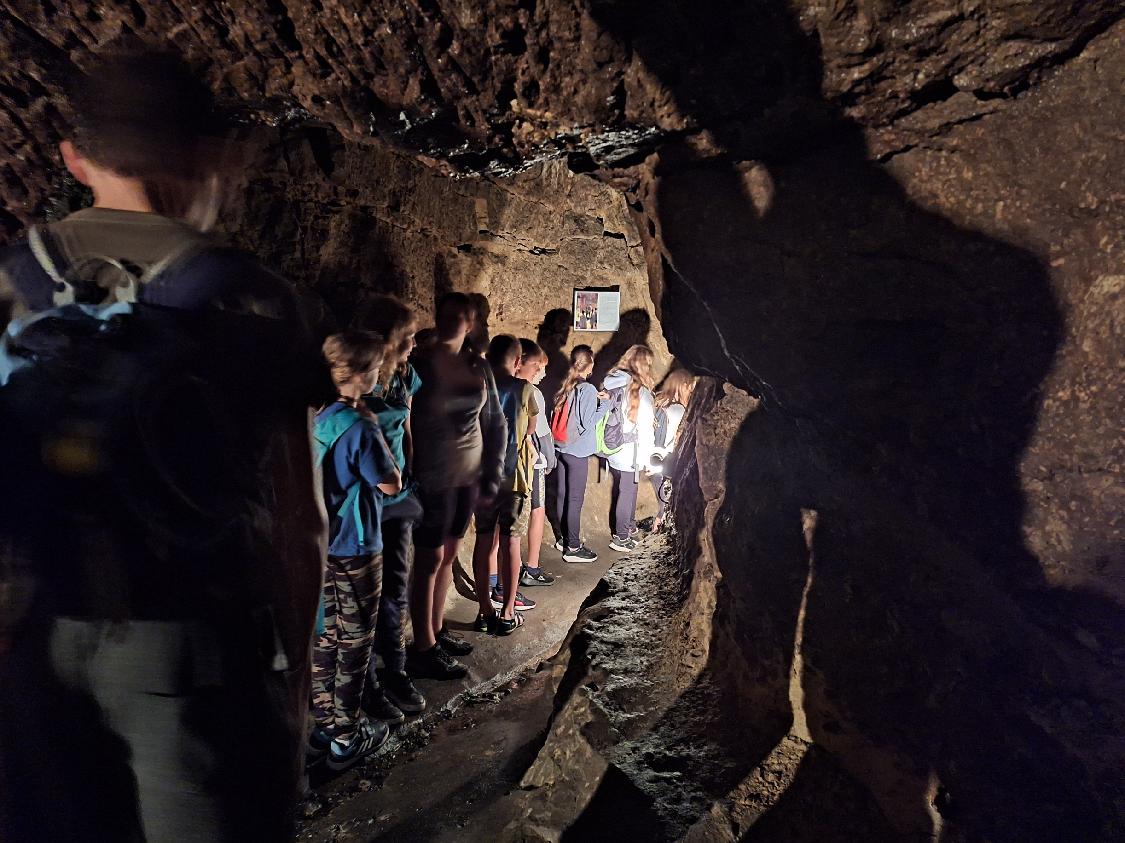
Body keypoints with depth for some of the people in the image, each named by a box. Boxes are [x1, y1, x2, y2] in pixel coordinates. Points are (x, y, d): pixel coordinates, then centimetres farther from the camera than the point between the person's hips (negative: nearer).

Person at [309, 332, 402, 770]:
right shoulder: (360, 428, -22)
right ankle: (346, 739, 20)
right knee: (355, 643, 7)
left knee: (326, 636, 18)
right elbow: (391, 484, -13)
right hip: (356, 548, -8)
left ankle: (323, 726, 32)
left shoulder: (321, 419, 3)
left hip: (323, 545, 8)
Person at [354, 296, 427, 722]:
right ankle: (368, 685, 22)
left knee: (396, 587, 14)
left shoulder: (404, 376, 5)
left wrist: (410, 478, 12)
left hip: (398, 495, 6)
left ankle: (394, 671, 30)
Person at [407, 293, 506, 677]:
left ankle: (436, 630, 31)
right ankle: (423, 649, 13)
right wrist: (411, 476, -14)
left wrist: (493, 474, 5)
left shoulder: (479, 367, 4)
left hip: (469, 477, 6)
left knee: (448, 555, 16)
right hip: (433, 479, -5)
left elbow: (496, 423, 10)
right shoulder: (419, 364, -11)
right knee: (430, 559, 1)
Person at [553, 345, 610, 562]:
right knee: (575, 499, 0)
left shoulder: (565, 386, 7)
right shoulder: (587, 390, -16)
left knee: (562, 495, 15)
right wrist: (604, 404, -7)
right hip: (578, 451, -8)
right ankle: (573, 547, 7)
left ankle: (564, 538, 28)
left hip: (561, 447, 8)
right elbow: (587, 422, -18)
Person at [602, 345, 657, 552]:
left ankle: (629, 525, 41)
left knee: (622, 489, 22)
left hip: (611, 448, 7)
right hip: (629, 453, -7)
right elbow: (645, 429, -16)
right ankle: (620, 537, 19)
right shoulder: (641, 391, -19)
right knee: (627, 492, 8)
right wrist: (646, 458, -6)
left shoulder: (612, 381, -1)